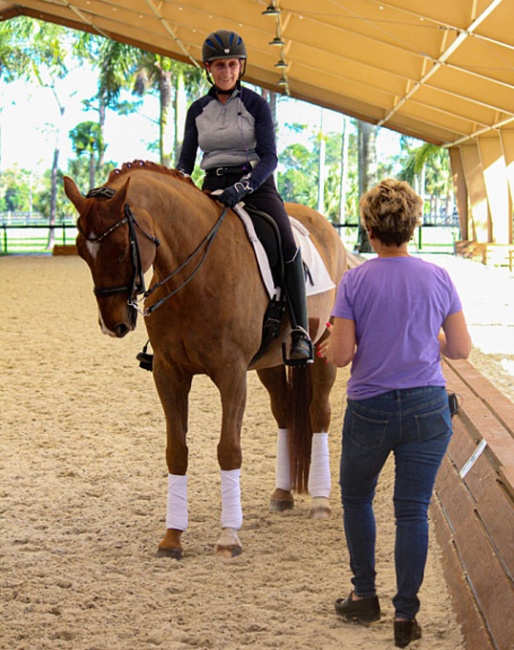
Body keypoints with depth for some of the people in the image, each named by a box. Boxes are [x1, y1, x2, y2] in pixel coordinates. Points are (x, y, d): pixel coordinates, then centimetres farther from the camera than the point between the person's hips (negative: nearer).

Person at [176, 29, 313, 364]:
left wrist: (243, 186, -25)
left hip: (256, 186, -3)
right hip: (213, 188, 4)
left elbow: (269, 157, -9)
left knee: (287, 246, -28)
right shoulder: (198, 110, 11)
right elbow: (186, 161, 13)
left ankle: (301, 334, -24)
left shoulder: (256, 104, 0)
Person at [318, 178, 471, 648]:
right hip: (428, 410, 1)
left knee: (356, 499, 21)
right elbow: (461, 349, 0)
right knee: (413, 511, 7)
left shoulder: (355, 282, -9)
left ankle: (365, 596, 27)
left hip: (370, 411, -1)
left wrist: (330, 346, 11)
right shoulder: (438, 279, -3)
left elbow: (340, 355, -11)